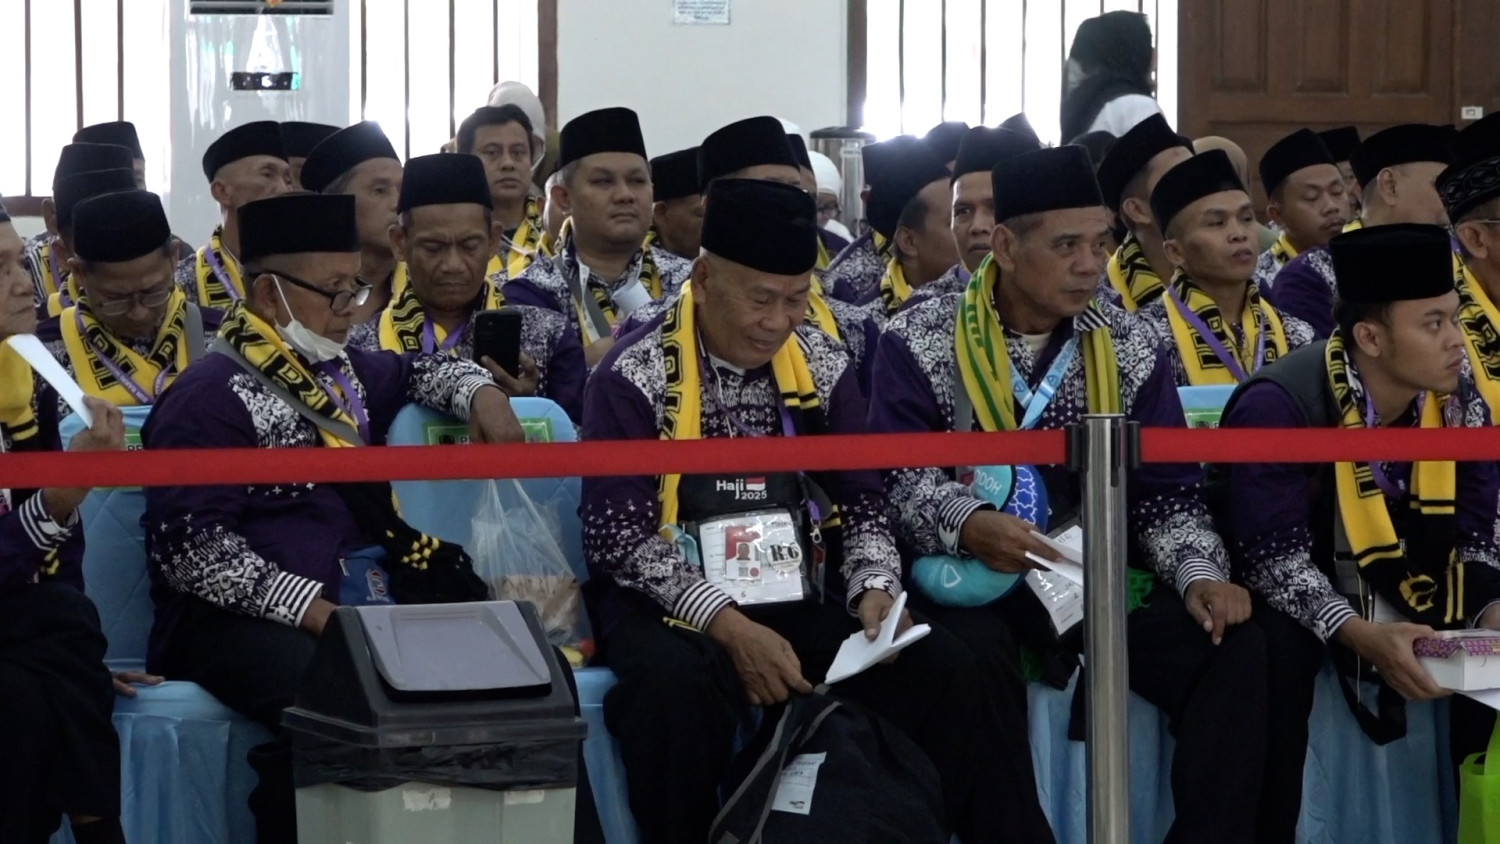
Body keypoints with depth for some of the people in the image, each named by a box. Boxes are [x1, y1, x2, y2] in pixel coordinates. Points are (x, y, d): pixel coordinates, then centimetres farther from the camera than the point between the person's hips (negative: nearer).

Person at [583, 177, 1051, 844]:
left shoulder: (821, 368, 5)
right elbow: (618, 536, -13)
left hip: (793, 600, 4)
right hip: (672, 607, -4)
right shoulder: (635, 377, -9)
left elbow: (862, 500, 11)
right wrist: (727, 625, -23)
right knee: (676, 682, -39)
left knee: (945, 671, -17)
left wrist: (875, 587, -10)